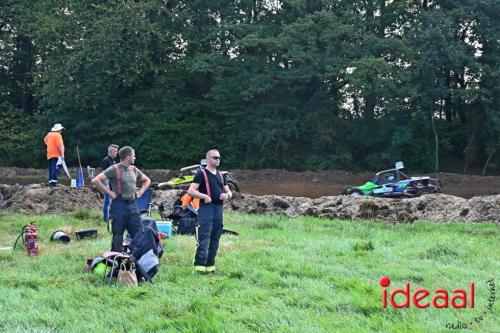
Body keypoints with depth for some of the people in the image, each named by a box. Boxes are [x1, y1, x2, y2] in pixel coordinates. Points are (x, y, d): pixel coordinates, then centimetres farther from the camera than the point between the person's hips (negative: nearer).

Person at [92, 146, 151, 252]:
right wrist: (109, 192, -13)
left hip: (133, 205, 6)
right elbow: (96, 181, -16)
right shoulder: (114, 169, -8)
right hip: (119, 205, -6)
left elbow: (147, 180, 29)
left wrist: (140, 192, 13)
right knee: (118, 236, 1)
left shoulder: (134, 169, 12)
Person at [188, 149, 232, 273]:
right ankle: (199, 266, -14)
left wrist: (227, 195, 1)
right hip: (206, 208, -7)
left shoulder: (220, 175, 19)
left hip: (219, 209, 7)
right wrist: (204, 196, -20)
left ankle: (210, 266, 16)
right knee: (204, 239, -13)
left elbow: (229, 191, 24)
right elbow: (190, 191, -10)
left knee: (215, 240, 9)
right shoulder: (202, 173, -3)